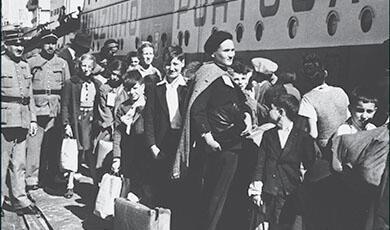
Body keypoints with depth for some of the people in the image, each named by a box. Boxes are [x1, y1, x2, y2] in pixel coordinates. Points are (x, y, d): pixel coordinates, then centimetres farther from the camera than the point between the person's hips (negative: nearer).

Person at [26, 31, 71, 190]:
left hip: (56, 108, 2)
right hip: (37, 107, -2)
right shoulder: (31, 62, 7)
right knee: (34, 143, -7)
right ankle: (31, 178, -4)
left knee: (54, 144, 6)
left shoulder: (62, 63, 12)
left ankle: (51, 176, 18)